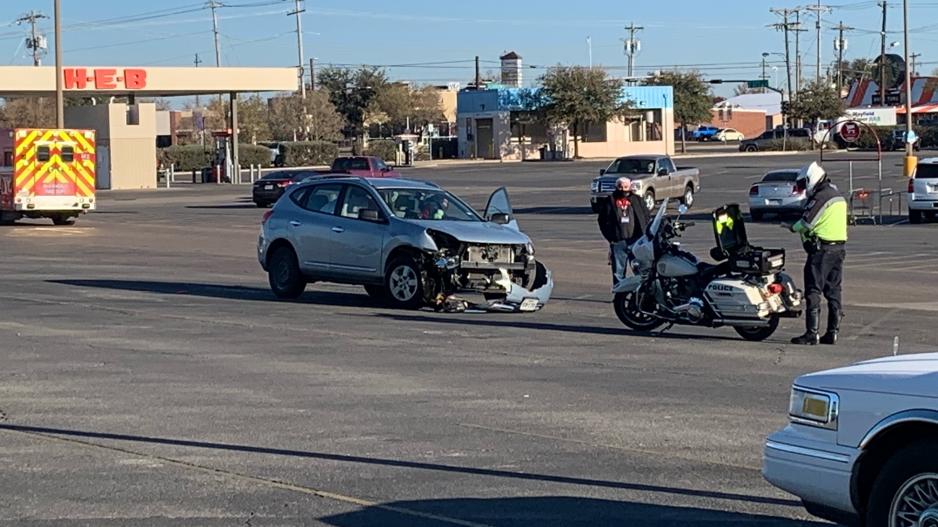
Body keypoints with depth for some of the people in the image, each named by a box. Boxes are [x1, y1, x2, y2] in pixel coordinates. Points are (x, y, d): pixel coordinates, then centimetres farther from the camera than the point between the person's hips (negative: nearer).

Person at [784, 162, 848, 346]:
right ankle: (833, 332, 13)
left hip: (821, 249, -9)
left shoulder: (820, 197, -14)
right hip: (839, 247, 9)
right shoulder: (837, 195, 16)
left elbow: (807, 222, -17)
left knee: (813, 292, -7)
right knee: (833, 291, 11)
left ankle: (812, 334, -9)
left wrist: (792, 227, 2)